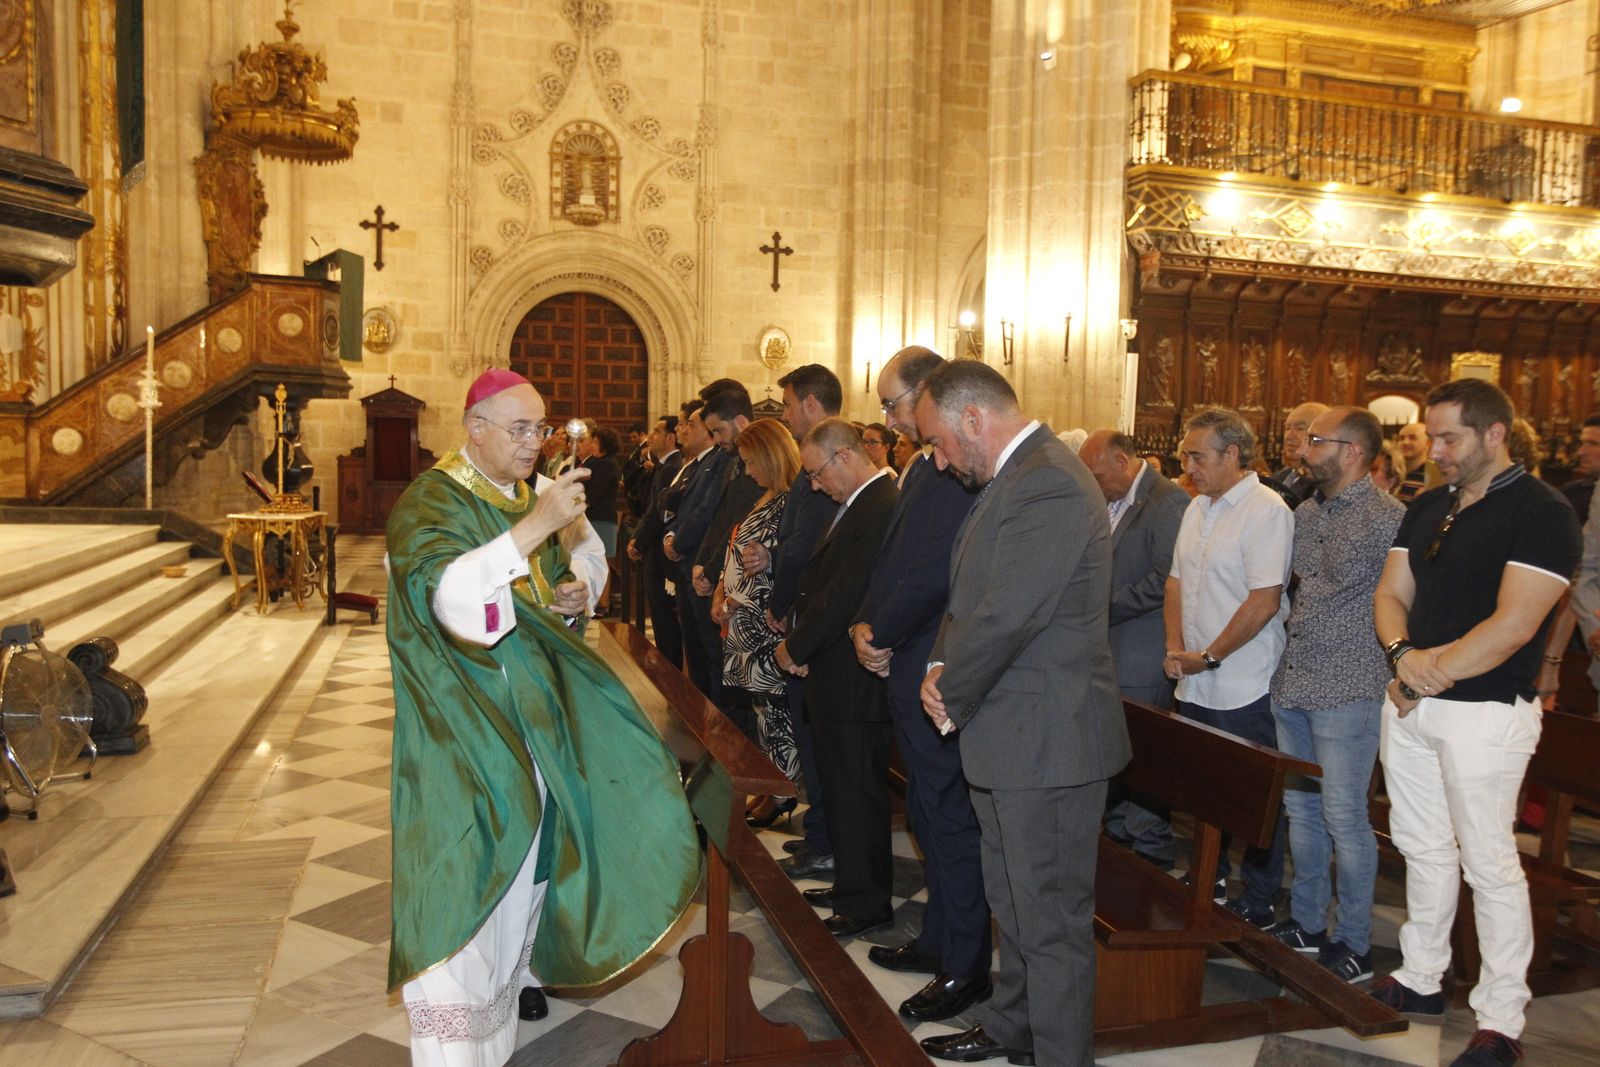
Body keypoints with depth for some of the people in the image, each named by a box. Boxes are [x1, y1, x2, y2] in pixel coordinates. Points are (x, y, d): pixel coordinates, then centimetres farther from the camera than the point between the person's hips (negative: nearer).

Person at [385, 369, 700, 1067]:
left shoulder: (530, 500, 12)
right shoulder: (430, 502, -11)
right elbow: (445, 594, -29)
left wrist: (570, 598, 0)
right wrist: (536, 526, -35)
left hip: (530, 715, 7)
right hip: (463, 724, -7)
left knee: (521, 867, 15)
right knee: (464, 879, -7)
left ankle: (509, 985, 33)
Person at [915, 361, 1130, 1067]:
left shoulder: (1048, 486, -22)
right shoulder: (1013, 477, 12)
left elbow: (1006, 617, -26)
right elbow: (968, 595, 16)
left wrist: (951, 697, -11)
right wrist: (941, 670, 0)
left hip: (1047, 742, -11)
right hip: (1008, 739, 11)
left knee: (1051, 919, 4)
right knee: (1013, 902, 24)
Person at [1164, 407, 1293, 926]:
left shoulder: (1266, 511, -14)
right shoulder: (1197, 508, 12)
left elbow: (1265, 600, -20)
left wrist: (1209, 657, -14)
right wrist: (1175, 646, 1)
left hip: (1245, 688, -7)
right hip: (1194, 686, 8)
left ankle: (1259, 906, 18)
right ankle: (1208, 881, 34)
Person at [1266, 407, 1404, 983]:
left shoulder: (1389, 518, -12)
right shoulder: (1304, 513, 11)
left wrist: (1396, 669, -10)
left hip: (1347, 692, -8)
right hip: (1291, 685, 8)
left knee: (1343, 817, 0)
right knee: (1300, 808, 15)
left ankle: (1354, 944, 15)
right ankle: (1305, 922, 30)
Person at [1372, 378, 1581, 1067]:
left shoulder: (1541, 513, -12)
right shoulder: (1427, 508, 11)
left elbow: (1512, 625, -19)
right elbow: (1391, 595, 10)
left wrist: (1428, 677, -14)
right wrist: (1404, 655, -10)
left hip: (1483, 712, -7)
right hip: (1410, 702, 7)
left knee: (1488, 864, 1)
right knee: (1423, 848, 16)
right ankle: (1420, 980, 30)